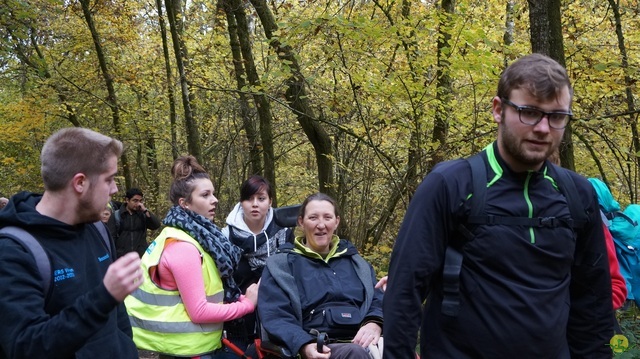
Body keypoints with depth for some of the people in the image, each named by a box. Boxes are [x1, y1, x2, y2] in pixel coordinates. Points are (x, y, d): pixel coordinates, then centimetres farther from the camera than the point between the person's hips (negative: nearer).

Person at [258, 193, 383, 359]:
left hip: (361, 341, 4)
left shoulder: (355, 262, 24)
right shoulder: (280, 265, 11)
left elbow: (378, 300, 14)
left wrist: (374, 324, -11)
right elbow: (275, 317, -1)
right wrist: (304, 345, -21)